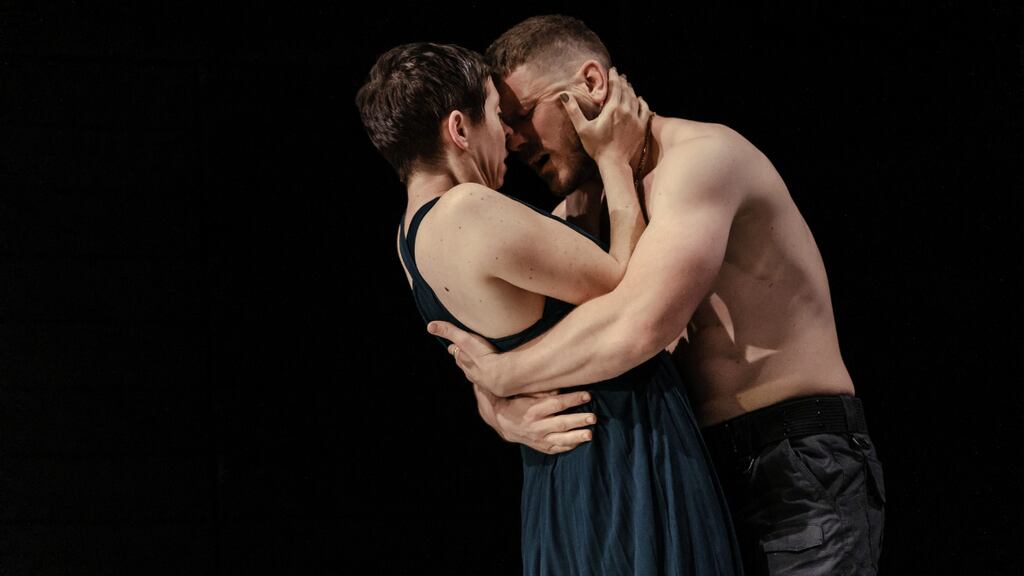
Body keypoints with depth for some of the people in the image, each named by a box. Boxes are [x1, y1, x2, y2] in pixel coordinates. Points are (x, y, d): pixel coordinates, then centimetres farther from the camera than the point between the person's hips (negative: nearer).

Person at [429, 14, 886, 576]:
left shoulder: (701, 156, -15)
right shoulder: (578, 214, 13)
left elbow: (637, 324, -31)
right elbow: (488, 360, 12)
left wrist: (500, 374, -17)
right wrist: (504, 414, -13)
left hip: (800, 472, -8)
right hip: (703, 477, 8)